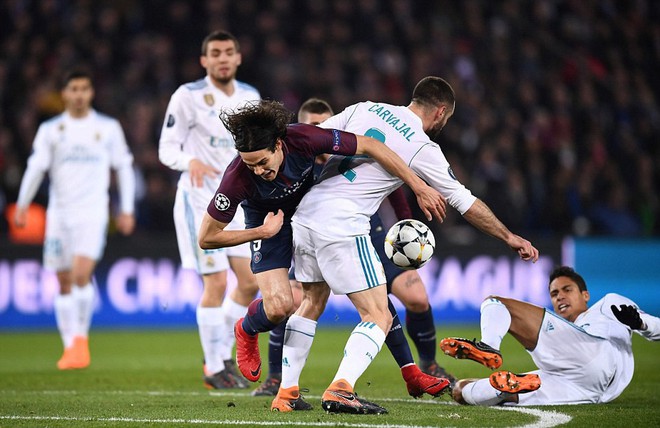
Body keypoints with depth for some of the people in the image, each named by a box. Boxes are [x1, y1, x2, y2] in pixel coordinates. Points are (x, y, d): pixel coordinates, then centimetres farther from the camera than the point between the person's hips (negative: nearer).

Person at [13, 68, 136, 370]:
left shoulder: (108, 128, 7)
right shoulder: (51, 130, 8)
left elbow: (124, 168, 11)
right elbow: (36, 167, 3)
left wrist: (127, 210, 8)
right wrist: (22, 205, -6)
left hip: (93, 212, -2)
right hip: (59, 213, 2)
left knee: (82, 274, -19)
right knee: (64, 283, 4)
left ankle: (81, 338, -5)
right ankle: (70, 346, 13)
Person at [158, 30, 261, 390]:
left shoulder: (250, 97, 8)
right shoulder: (188, 96, -9)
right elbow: (166, 148, -9)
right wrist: (191, 161, -28)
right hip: (199, 199, -6)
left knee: (250, 281, 4)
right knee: (216, 283, -9)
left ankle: (222, 356, 21)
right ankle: (214, 369, 2)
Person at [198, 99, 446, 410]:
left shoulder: (304, 139, -36)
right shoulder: (237, 177, -37)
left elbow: (369, 146, -24)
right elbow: (207, 238, -26)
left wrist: (420, 188, -22)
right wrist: (262, 232, -27)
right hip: (269, 222, -2)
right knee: (279, 307, -20)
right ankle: (246, 332, 17)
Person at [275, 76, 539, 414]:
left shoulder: (365, 108, 11)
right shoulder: (423, 148, -2)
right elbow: (465, 202, 6)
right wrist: (509, 237, 17)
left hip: (304, 212, 7)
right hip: (343, 226, -7)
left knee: (312, 301, 23)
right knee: (379, 318, -2)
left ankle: (286, 391, 20)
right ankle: (340, 390, -22)